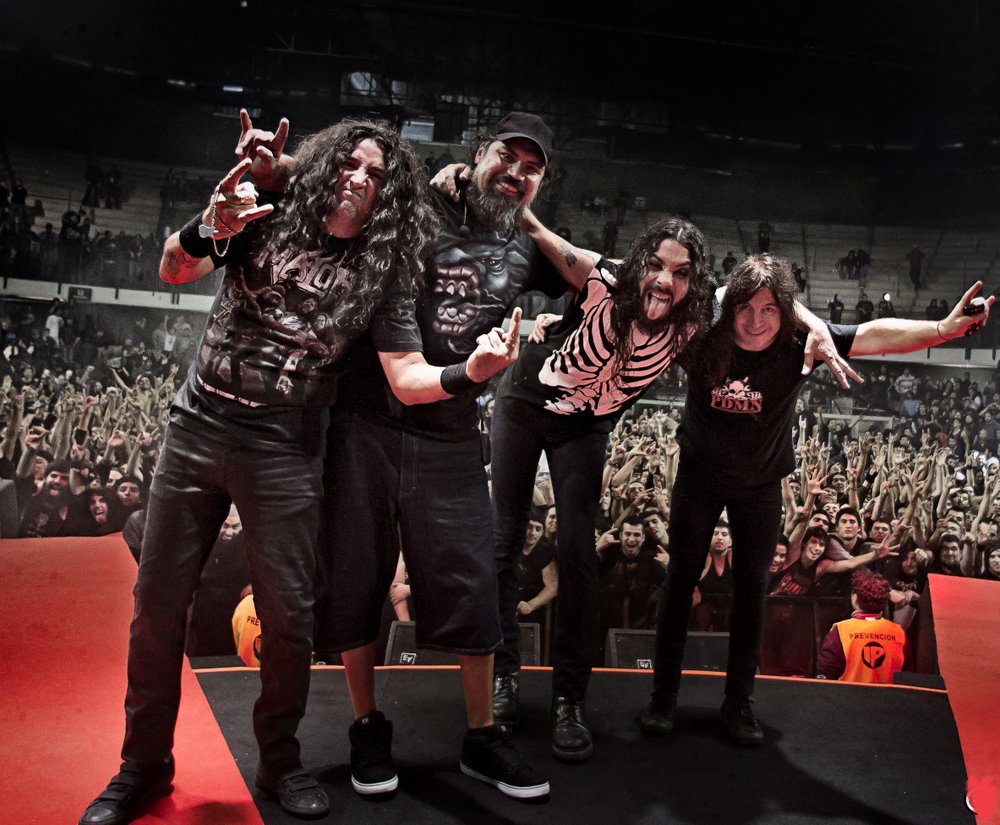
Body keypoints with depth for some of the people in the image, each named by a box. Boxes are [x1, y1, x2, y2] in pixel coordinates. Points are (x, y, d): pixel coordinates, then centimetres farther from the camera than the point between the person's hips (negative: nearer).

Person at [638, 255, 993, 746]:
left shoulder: (799, 343, -22)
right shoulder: (703, 339, -22)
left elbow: (874, 335, -33)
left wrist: (943, 328, -48)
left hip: (760, 484, 1)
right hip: (699, 473, 0)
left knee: (751, 588, 6)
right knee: (681, 579, 5)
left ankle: (738, 701, 22)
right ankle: (663, 693, 18)